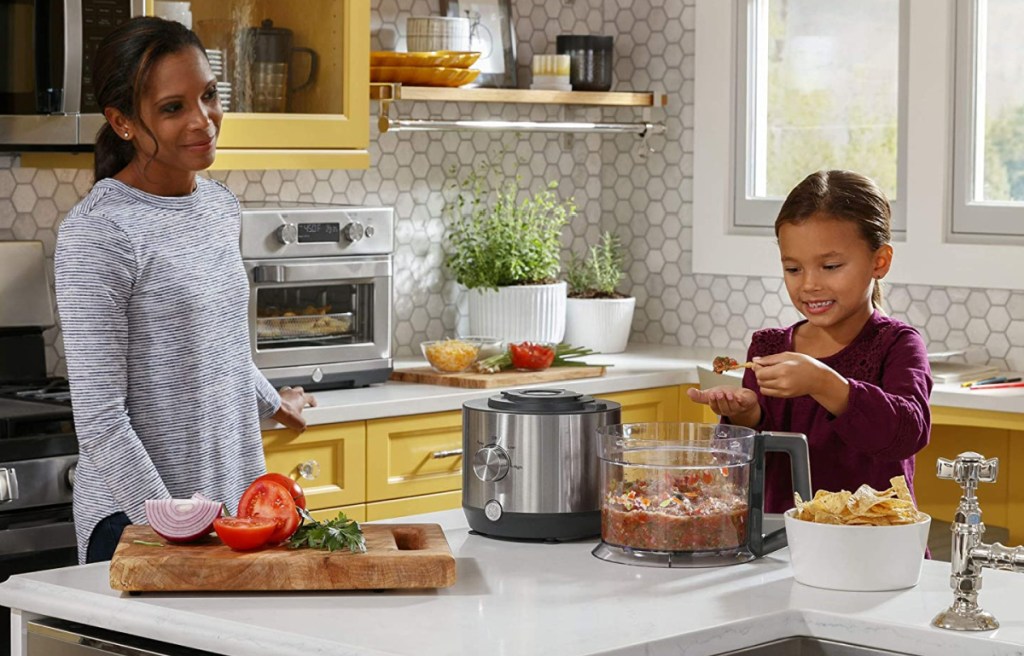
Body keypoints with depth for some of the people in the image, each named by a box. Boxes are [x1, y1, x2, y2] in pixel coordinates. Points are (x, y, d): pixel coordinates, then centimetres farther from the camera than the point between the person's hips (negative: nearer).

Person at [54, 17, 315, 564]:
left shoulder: (221, 206, 7)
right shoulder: (96, 234, -15)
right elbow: (100, 422, -17)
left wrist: (274, 403, 37)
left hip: (238, 501, 6)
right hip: (136, 518, -6)